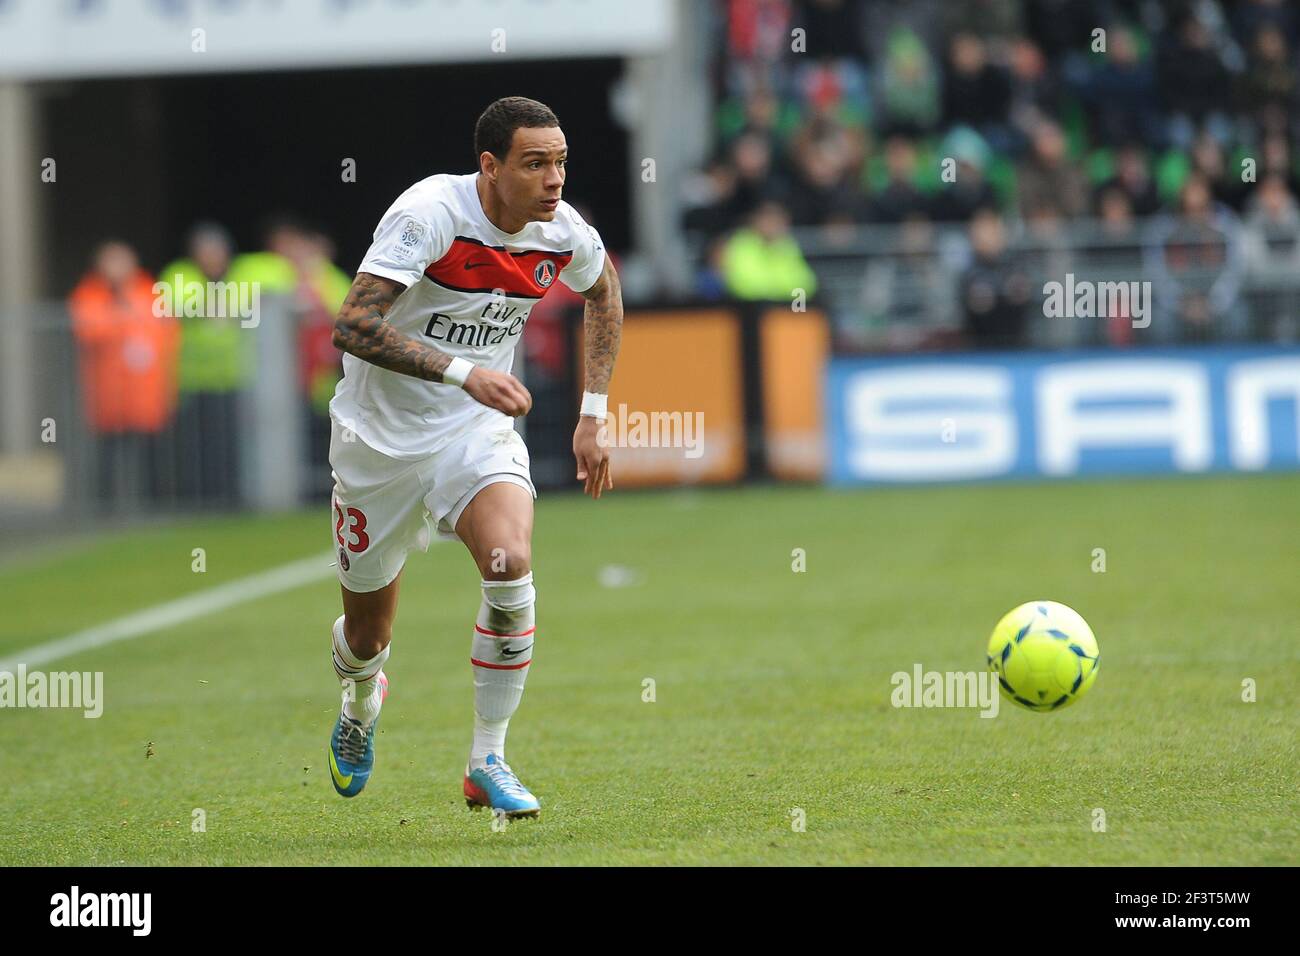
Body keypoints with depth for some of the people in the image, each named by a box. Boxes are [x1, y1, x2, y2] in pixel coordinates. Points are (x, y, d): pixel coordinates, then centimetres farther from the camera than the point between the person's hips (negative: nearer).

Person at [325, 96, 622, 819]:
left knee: (511, 565, -27)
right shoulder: (430, 213, -25)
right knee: (368, 634, 9)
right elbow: (353, 326, -32)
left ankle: (489, 761, -12)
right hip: (382, 435, -3)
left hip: (476, 432, 3)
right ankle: (362, 708, 49)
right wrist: (464, 372, -40)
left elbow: (604, 287, 17)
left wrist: (594, 416, 13)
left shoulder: (563, 231, -8)